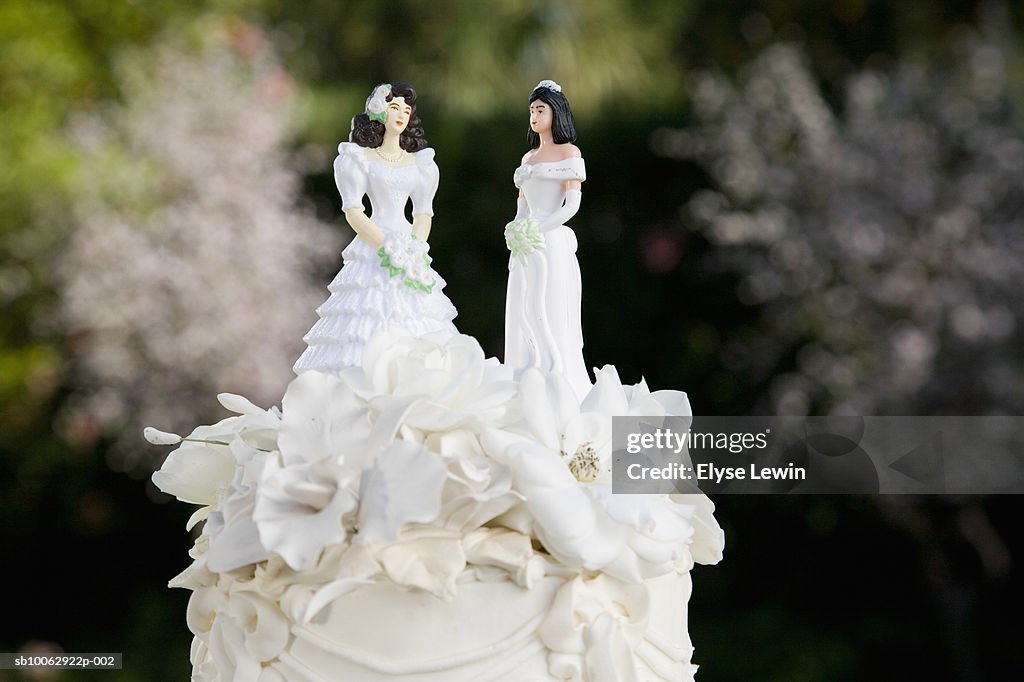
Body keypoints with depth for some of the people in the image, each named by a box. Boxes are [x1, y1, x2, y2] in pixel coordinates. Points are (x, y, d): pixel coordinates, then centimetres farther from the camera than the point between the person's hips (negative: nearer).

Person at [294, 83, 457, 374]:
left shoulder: (420, 163, 15)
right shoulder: (360, 158, 3)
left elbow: (424, 214, 11)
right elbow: (353, 212, -5)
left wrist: (416, 251, -7)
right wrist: (389, 249, -14)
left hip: (410, 244, 4)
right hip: (372, 250, -4)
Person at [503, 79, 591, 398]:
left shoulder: (569, 153, -1)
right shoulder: (528, 157, 20)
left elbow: (572, 206, -9)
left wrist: (536, 229, -14)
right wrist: (516, 233, 2)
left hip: (552, 243, -7)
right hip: (524, 249, 7)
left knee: (550, 321, -10)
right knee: (523, 321, 2)